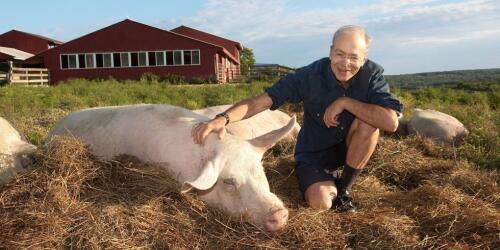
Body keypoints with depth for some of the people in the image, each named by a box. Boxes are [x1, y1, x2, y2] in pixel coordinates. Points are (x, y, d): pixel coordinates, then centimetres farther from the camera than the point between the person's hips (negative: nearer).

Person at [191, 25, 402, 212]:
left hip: (347, 147, 2)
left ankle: (344, 187, -8)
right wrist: (223, 118, -46)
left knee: (369, 122, -28)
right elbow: (260, 102, -30)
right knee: (321, 201, -26)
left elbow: (391, 122, -31)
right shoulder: (311, 75, -24)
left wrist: (345, 102, -33)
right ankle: (329, 182, 12)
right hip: (313, 154, -2)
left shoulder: (372, 74, -18)